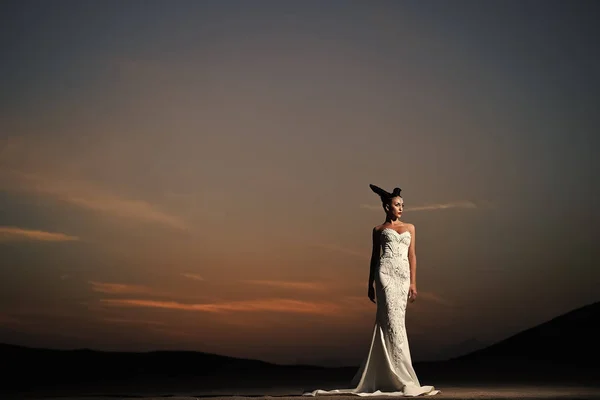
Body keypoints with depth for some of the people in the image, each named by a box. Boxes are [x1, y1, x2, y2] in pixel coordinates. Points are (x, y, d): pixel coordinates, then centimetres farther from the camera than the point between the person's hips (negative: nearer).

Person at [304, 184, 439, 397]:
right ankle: (403, 379, -11)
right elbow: (374, 256, 14)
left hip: (403, 275, 3)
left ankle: (379, 376, 11)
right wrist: (371, 284, 10)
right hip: (386, 272, -3)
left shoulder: (410, 228, 17)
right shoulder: (378, 230, 12)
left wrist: (413, 283, 3)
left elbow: (412, 255, 12)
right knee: (393, 321, -11)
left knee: (387, 323, 3)